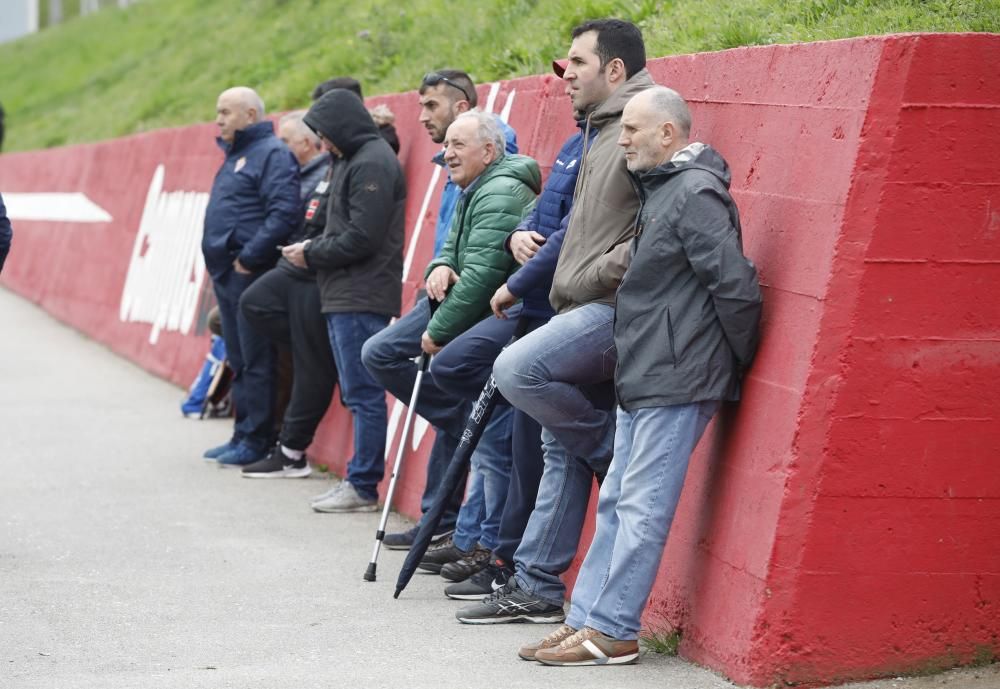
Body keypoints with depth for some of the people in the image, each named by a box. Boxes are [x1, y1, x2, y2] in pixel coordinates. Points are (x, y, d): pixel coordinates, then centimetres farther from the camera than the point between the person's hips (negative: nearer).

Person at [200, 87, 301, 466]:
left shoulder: (272, 154, -10)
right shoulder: (235, 156, 20)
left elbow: (284, 212, -21)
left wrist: (250, 257, -21)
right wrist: (219, 261, 16)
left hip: (251, 275, -10)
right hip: (227, 275, 10)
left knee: (255, 362, -5)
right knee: (239, 361, 13)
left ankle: (256, 441, -1)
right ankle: (243, 435, 20)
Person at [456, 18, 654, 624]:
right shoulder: (601, 132, 20)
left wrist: (599, 276, -17)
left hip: (615, 309, -9)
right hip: (586, 309, 9)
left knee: (517, 369, -25)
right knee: (562, 450, 9)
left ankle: (619, 456, -5)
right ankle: (536, 587, 13)